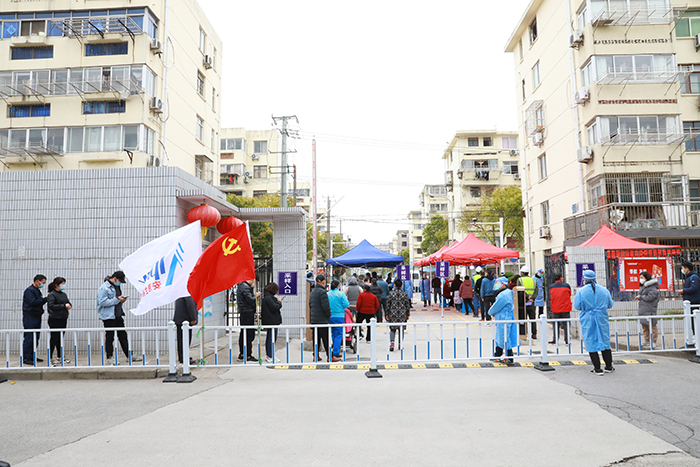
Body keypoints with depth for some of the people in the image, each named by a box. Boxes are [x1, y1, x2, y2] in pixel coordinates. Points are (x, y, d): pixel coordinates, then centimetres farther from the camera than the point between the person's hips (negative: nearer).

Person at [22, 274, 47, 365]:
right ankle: (26, 358, -3)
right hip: (29, 317, -9)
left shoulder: (38, 291, 18)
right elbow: (32, 302, -22)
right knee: (29, 338, -7)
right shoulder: (29, 290, -10)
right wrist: (45, 299, -21)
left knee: (35, 338, 11)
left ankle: (32, 356, 18)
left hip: (37, 317, 9)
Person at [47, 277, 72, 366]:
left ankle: (60, 357, 24)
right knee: (54, 338, -4)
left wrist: (69, 305, -4)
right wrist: (64, 306, -20)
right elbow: (51, 305, -20)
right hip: (55, 319, -7)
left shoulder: (64, 294, 14)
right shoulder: (52, 294, -9)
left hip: (63, 319, 7)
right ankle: (50, 358, 3)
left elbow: (68, 302, 19)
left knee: (60, 338, 14)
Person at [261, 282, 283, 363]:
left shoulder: (266, 296, 14)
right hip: (272, 322, -11)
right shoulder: (268, 298, -18)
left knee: (269, 339, 16)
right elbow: (275, 308, -21)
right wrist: (279, 301, -6)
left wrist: (278, 301, 8)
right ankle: (270, 357, -1)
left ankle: (268, 356, 24)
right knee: (272, 339, -6)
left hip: (269, 321, 11)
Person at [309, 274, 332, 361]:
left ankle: (315, 356, 18)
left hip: (314, 319, 8)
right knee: (326, 339, 0)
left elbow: (310, 305, 19)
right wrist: (329, 315, -6)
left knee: (316, 338, 13)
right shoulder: (322, 292, -16)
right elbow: (326, 306, -20)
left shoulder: (313, 291, 11)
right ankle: (329, 357, 5)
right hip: (322, 320, -8)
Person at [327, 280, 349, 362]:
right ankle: (335, 355, -7)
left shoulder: (327, 294, 0)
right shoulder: (341, 294, -10)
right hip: (339, 316, -4)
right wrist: (347, 301, 10)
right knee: (338, 335, -1)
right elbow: (346, 305, -11)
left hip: (329, 317, 4)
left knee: (333, 334, 16)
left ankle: (336, 353, 24)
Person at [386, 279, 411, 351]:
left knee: (392, 329, 7)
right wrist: (408, 314, 10)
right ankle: (400, 344, 16)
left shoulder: (391, 293, -5)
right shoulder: (405, 294, -2)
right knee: (401, 329, 12)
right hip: (402, 315, 1)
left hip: (393, 314, -1)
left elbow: (388, 304, -2)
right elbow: (407, 305, 1)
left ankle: (392, 342, -12)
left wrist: (387, 314, 5)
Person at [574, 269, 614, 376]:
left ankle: (597, 369, 5)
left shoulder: (581, 291, -10)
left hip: (587, 320, -3)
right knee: (605, 341, 15)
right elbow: (610, 305, 7)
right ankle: (609, 366, 23)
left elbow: (577, 306, -7)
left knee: (591, 343, 4)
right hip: (602, 319, 3)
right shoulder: (604, 290, -1)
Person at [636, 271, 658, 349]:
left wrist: (640, 297, -10)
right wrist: (639, 297, 3)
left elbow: (650, 297, -21)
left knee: (651, 326, -3)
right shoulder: (643, 286, 15)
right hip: (643, 309, 9)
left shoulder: (652, 287, -14)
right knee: (644, 325, 14)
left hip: (650, 310, -9)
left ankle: (653, 342, 5)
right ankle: (646, 340, 23)